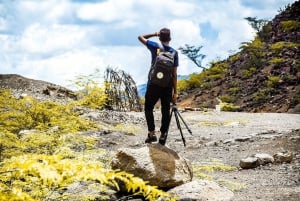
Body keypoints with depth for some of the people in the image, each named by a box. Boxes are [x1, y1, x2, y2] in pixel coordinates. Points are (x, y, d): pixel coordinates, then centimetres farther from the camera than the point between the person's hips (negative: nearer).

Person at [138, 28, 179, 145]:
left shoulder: (155, 47, -5)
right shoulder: (174, 52, -1)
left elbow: (140, 37, 9)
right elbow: (174, 74, -3)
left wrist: (155, 34, 9)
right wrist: (175, 92, 0)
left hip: (154, 84, -1)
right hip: (167, 86, 2)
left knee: (148, 108, 11)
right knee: (165, 110, 10)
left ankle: (152, 133, 0)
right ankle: (163, 135, 9)